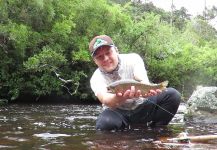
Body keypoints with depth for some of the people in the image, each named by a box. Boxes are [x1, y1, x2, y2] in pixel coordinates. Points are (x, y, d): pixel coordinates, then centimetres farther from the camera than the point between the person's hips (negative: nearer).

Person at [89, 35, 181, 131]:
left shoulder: (132, 59, -8)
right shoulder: (96, 79, -11)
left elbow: (142, 78, -28)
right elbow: (105, 100, -33)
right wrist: (119, 98, -58)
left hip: (141, 106, 1)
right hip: (118, 112, -1)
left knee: (173, 95, -20)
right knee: (104, 123, -37)